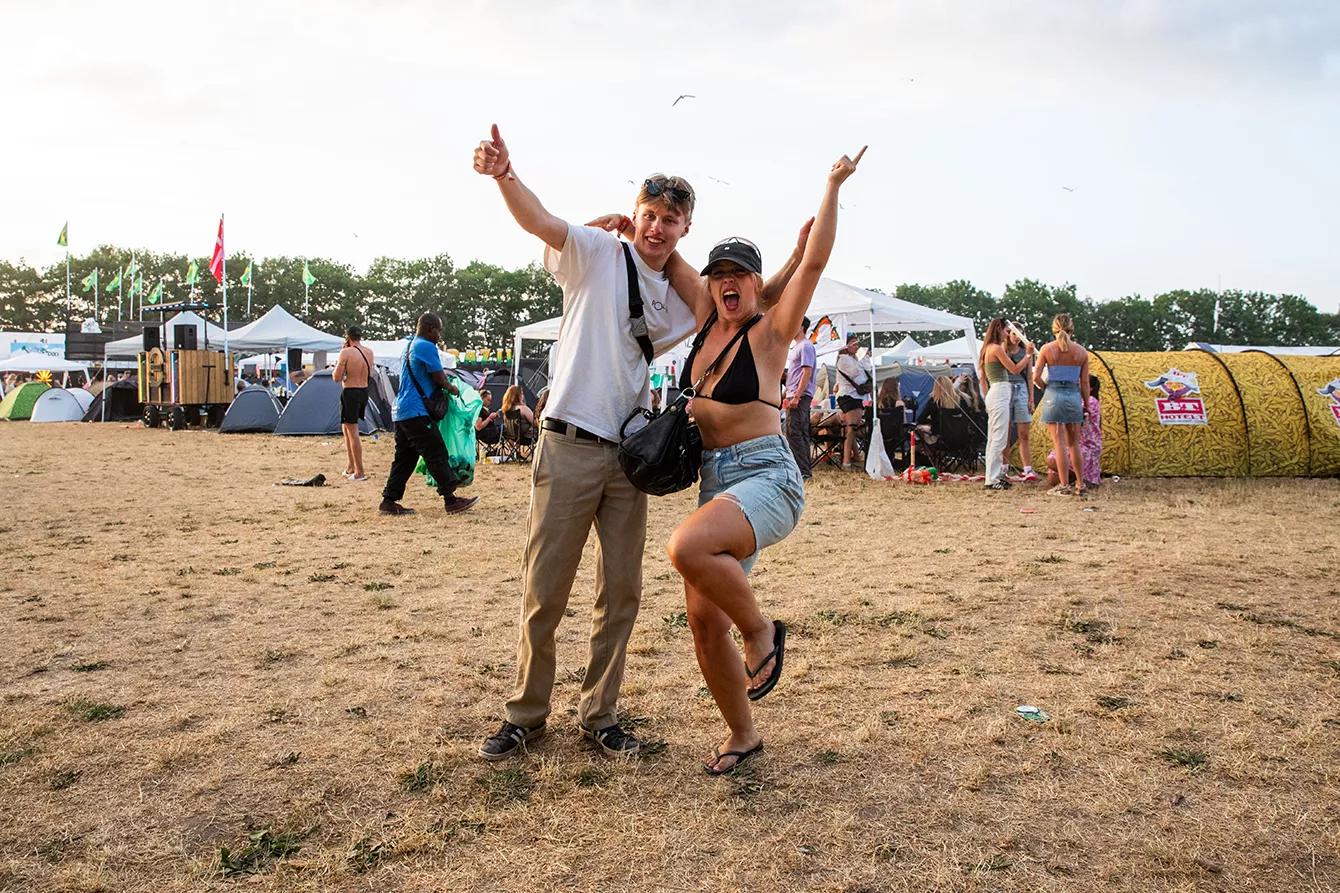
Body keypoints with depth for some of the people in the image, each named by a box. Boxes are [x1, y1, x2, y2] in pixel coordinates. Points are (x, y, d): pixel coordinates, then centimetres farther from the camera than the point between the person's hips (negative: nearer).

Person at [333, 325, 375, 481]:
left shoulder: (346, 353, -14)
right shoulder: (369, 353, 6)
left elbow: (337, 378, -15)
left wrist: (337, 365, 7)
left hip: (350, 393, -8)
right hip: (364, 392, 8)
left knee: (352, 432, -4)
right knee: (346, 428, 22)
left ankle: (360, 472, -4)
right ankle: (350, 467, 25)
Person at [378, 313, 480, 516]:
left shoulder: (409, 346, 20)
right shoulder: (426, 347, -11)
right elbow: (440, 379, -10)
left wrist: (444, 380, 15)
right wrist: (452, 388, 8)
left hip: (400, 411, 10)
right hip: (416, 412, -10)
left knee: (404, 457, 11)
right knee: (437, 454, -6)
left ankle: (389, 501, 11)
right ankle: (450, 500, -3)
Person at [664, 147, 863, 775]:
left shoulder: (770, 331, -3)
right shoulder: (709, 320, 13)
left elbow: (814, 262, -14)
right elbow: (670, 259, 20)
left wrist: (833, 187, -13)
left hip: (767, 477, -7)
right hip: (715, 480, 7)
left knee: (687, 548, -35)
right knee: (703, 622, 3)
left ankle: (761, 630, -7)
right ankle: (742, 735, 23)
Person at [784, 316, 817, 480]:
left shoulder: (806, 346, -10)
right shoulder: (796, 347, 21)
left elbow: (807, 372, -18)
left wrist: (796, 396, -22)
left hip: (801, 396, -10)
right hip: (794, 396, 10)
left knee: (794, 433, -13)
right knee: (801, 434, 11)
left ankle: (803, 472, -12)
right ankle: (806, 471, 15)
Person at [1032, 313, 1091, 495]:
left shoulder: (1047, 349, -5)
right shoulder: (1081, 352, 2)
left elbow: (1036, 377, -8)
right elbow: (1085, 382, 4)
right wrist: (1086, 405, 13)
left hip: (1054, 396, -3)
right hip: (1074, 396, 3)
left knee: (1060, 444, -1)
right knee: (1074, 444, 13)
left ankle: (1064, 486, 0)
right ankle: (1080, 485, 17)